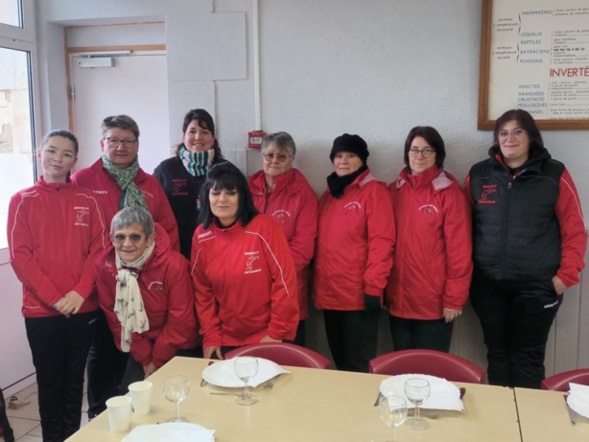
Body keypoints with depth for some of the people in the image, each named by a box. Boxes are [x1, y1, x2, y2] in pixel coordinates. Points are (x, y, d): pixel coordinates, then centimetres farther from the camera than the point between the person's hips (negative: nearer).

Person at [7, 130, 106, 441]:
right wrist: (54, 298, -12)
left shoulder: (87, 201, 6)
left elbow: (99, 249, 2)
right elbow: (19, 256, -5)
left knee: (75, 380, 12)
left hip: (83, 307, 2)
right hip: (41, 309, -2)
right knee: (50, 382, 7)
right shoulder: (22, 201, 1)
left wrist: (80, 292, -11)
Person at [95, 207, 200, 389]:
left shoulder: (173, 264, -24)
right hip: (140, 349, 4)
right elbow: (115, 318, -5)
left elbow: (180, 321, -18)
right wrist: (145, 358, -5)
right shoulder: (105, 266, -12)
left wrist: (157, 362, -11)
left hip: (178, 350, -3)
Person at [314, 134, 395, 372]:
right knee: (340, 364, 16)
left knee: (358, 367, 2)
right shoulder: (328, 195, 16)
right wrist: (317, 286, 11)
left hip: (358, 296, -6)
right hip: (329, 295, 7)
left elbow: (381, 242, -13)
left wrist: (373, 288, -17)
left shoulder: (374, 191, -5)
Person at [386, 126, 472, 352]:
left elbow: (459, 250, -9)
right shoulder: (394, 191, 7)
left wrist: (454, 298, -10)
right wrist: (384, 290, 7)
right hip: (398, 299, 4)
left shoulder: (449, 192, -7)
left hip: (434, 302, -4)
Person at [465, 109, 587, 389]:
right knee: (497, 354, 11)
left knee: (528, 358, 5)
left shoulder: (555, 175, -1)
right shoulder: (478, 175, 5)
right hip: (487, 284, 2)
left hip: (537, 285, -2)